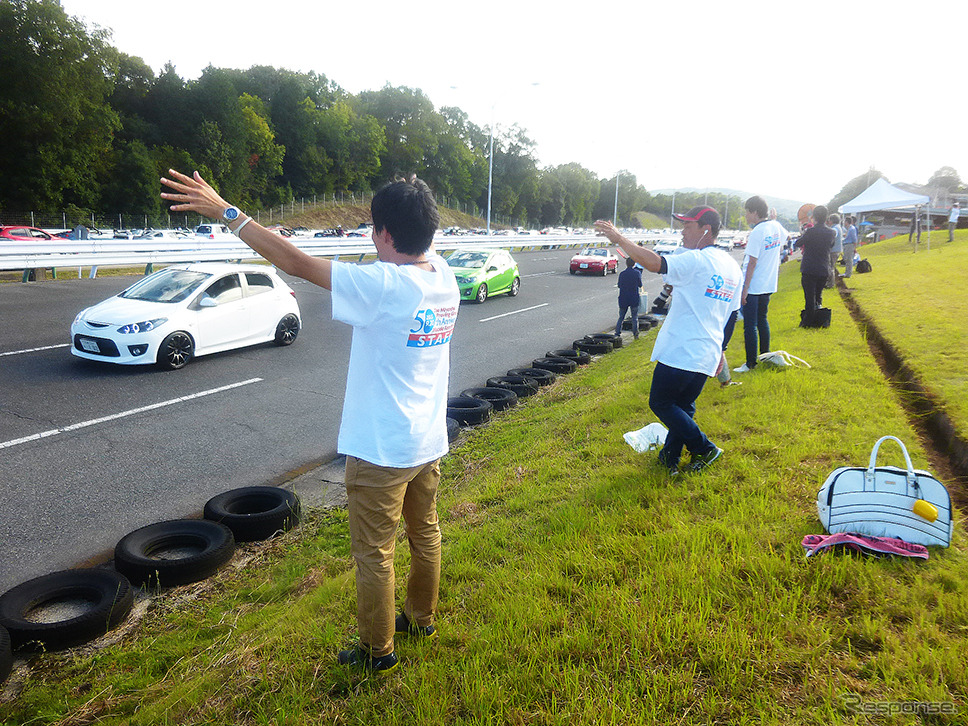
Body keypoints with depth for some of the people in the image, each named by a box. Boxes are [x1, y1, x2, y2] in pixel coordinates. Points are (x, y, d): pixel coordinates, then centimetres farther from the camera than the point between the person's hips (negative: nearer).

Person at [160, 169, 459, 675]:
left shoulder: (381, 286, -25)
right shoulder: (444, 278, -4)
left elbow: (295, 262, -22)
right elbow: (427, 246, 21)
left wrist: (225, 211, -14)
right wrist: (419, 216, 35)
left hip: (381, 449, -8)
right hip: (430, 443, 8)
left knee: (374, 554, 11)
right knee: (425, 534, 24)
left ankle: (377, 650, 28)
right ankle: (421, 617, 45)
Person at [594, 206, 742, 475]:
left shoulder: (696, 261, -15)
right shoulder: (733, 268, 12)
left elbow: (655, 263, -29)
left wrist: (619, 239, -22)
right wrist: (720, 351, 27)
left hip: (680, 353, -8)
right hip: (707, 356, 8)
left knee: (660, 402, 7)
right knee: (683, 407, 18)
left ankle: (704, 449, 10)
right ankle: (670, 458, 24)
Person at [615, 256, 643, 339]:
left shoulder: (622, 274, -1)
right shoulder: (637, 273, -5)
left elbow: (619, 286, 6)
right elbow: (640, 285, 0)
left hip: (623, 299, 2)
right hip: (634, 298, -2)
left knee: (621, 317, 9)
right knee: (635, 317, 9)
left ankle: (617, 334, 3)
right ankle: (635, 334, 9)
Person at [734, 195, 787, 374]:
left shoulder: (756, 232, -19)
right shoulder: (776, 226, 5)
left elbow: (752, 262, -20)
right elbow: (783, 238, 29)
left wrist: (745, 288, -17)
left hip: (753, 286, -9)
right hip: (769, 285, 9)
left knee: (749, 325, -4)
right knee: (762, 320, 21)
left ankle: (751, 363, 0)